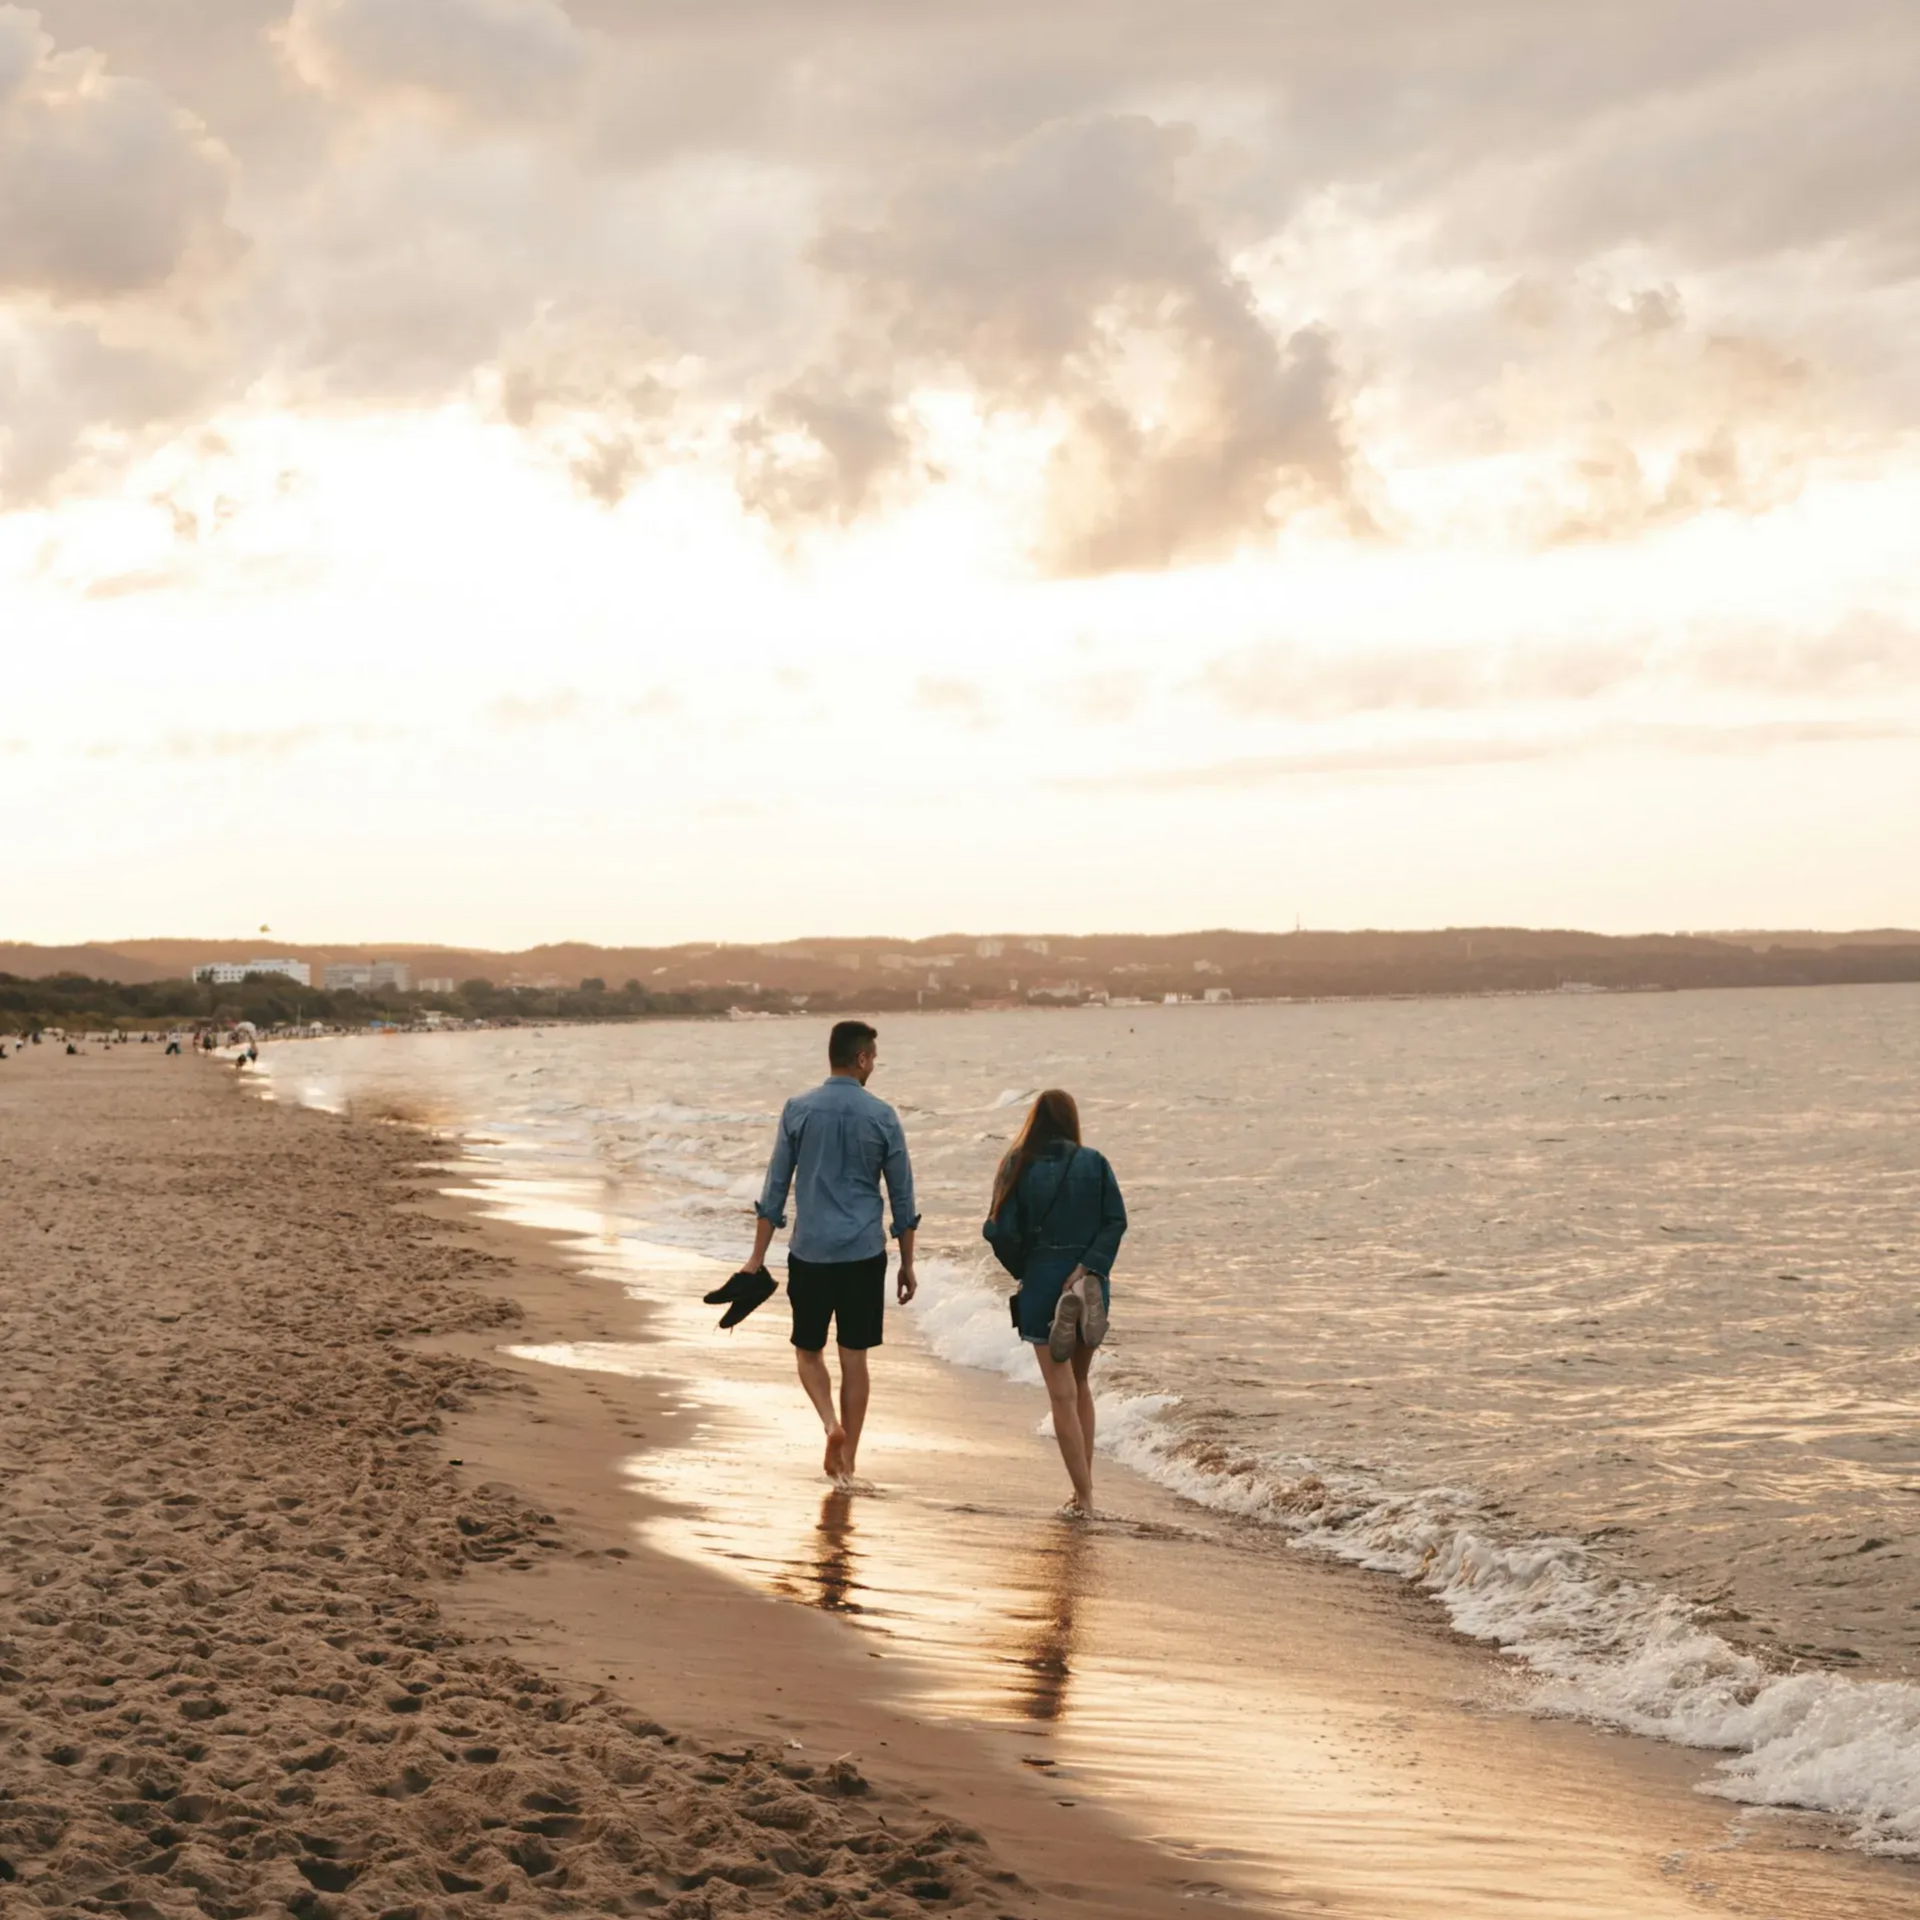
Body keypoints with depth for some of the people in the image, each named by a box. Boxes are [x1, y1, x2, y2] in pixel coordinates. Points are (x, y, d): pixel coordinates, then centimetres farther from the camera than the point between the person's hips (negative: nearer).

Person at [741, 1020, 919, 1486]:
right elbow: (902, 1198, 3)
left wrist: (758, 1258, 6)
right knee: (854, 1357, 8)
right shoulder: (882, 1117, -2)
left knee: (809, 1350, 15)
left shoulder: (798, 1111, -2)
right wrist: (907, 1265, 12)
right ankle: (847, 1460, 12)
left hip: (810, 1253, 0)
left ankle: (832, 1424, -9)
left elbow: (775, 1189, 0)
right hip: (864, 1255, 0)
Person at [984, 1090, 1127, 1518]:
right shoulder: (1094, 1163, 1)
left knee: (1062, 1394, 0)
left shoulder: (1018, 1166, -3)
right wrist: (1088, 1267, -13)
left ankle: (1083, 1498, -3)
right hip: (1091, 1283, 2)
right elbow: (1116, 1220, -9)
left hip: (1041, 1284, -2)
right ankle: (1085, 1482, 20)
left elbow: (1001, 1231, -6)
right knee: (1080, 1384, 21)